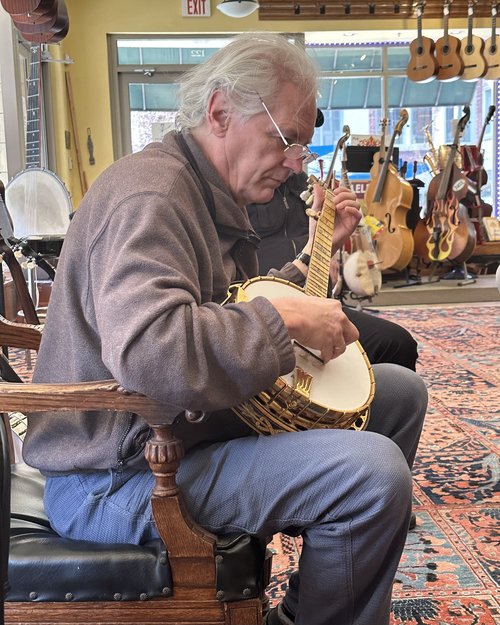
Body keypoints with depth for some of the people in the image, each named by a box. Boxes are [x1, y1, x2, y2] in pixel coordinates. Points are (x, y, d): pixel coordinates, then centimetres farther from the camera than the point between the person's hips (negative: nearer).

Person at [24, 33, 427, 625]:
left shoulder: (212, 197, 13)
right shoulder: (150, 193, -21)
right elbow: (148, 348, -38)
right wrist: (288, 319, -26)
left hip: (190, 421, 11)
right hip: (116, 477, -10)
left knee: (401, 391, 13)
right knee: (374, 470, -29)